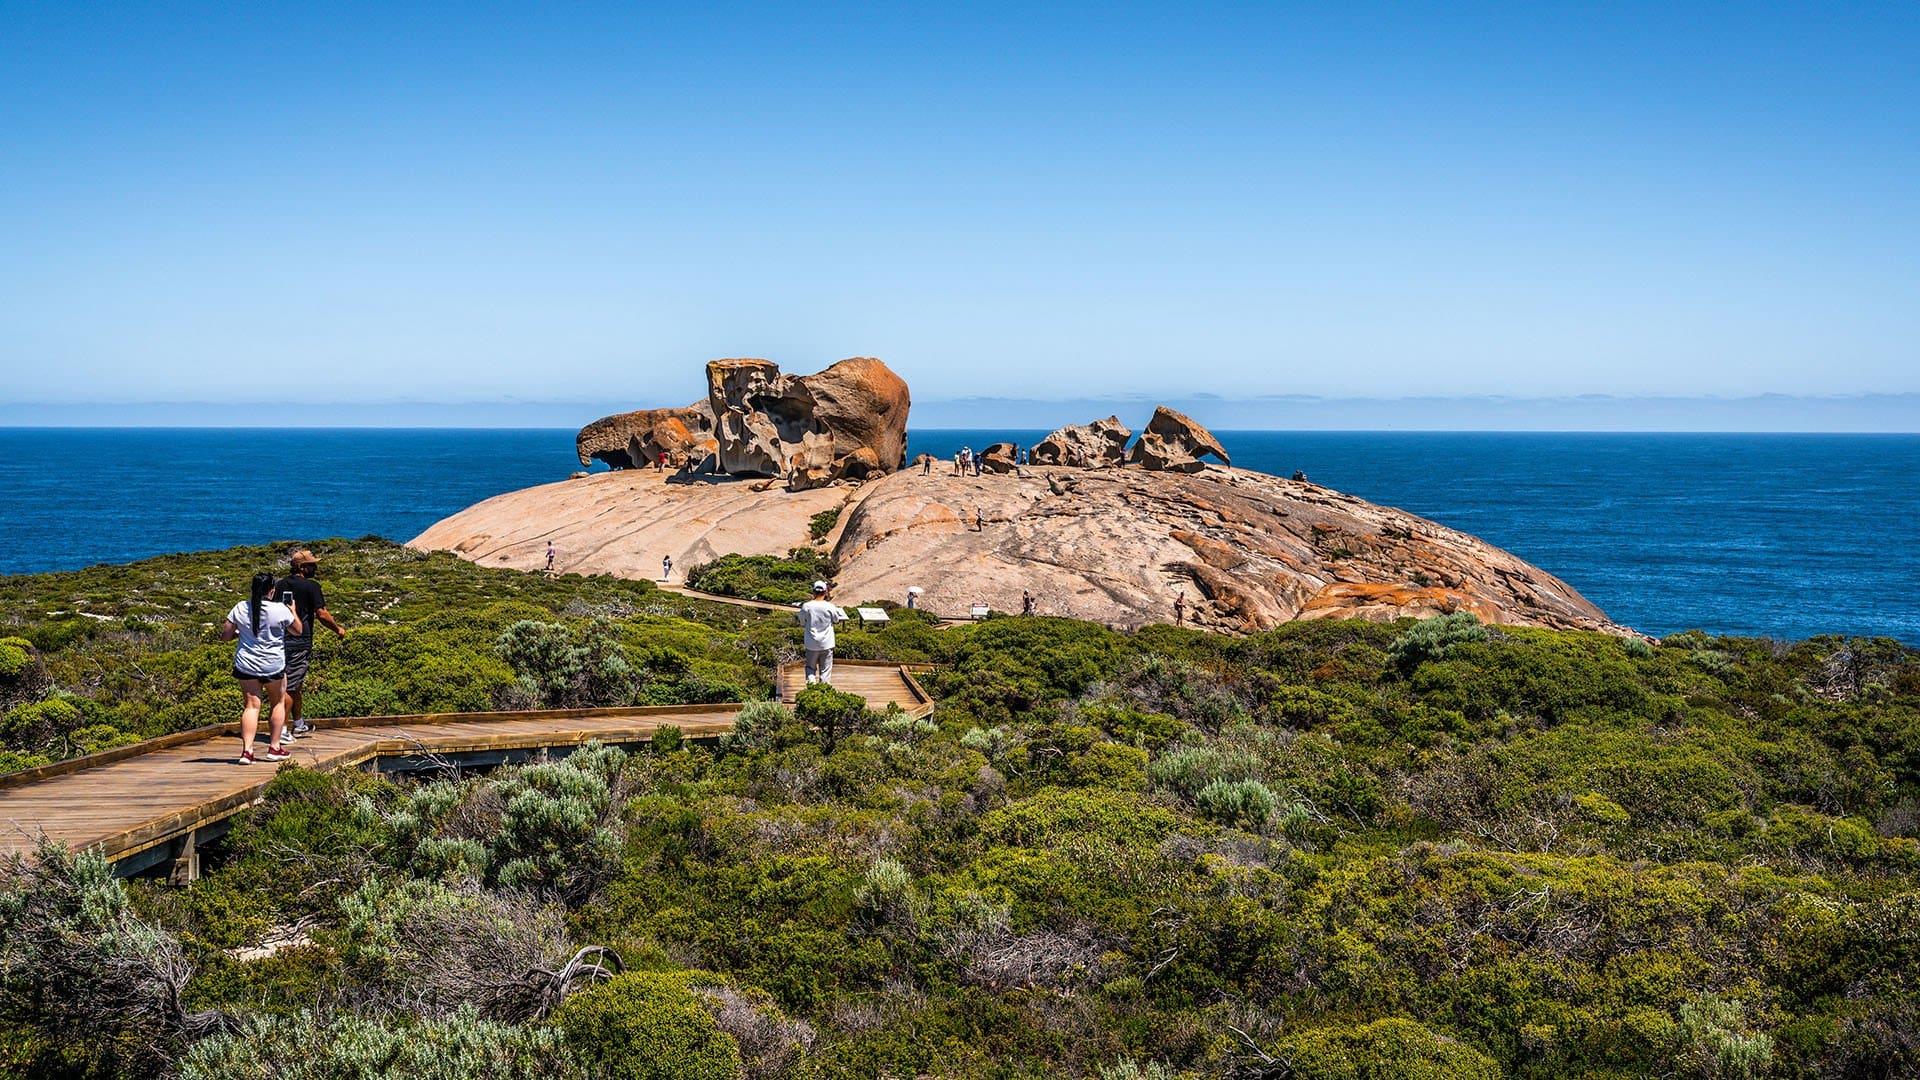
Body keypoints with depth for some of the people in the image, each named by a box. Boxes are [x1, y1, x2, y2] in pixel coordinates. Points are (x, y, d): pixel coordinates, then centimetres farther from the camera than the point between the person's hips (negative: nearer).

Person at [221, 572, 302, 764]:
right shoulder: (280, 609, -10)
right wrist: (293, 611, 23)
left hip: (246, 665, 2)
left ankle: (247, 750, -9)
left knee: (252, 705, 4)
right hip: (273, 666, -2)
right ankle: (274, 747, 20)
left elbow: (225, 636, 2)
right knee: (278, 702, 17)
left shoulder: (240, 608, -4)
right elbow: (298, 630, 6)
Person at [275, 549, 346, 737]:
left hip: (280, 642, 7)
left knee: (296, 685, 20)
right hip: (300, 643, -7)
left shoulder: (279, 584, 11)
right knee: (290, 687, -4)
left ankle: (299, 724, 31)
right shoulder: (311, 586, -9)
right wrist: (338, 629, 3)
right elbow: (321, 614, -12)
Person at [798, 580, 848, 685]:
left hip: (811, 644, 1)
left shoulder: (806, 606, -9)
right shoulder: (830, 607, -11)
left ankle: (810, 679, -7)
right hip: (826, 644, -1)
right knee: (825, 670, 9)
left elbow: (802, 624, 1)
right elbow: (836, 621, 6)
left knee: (810, 666, 17)